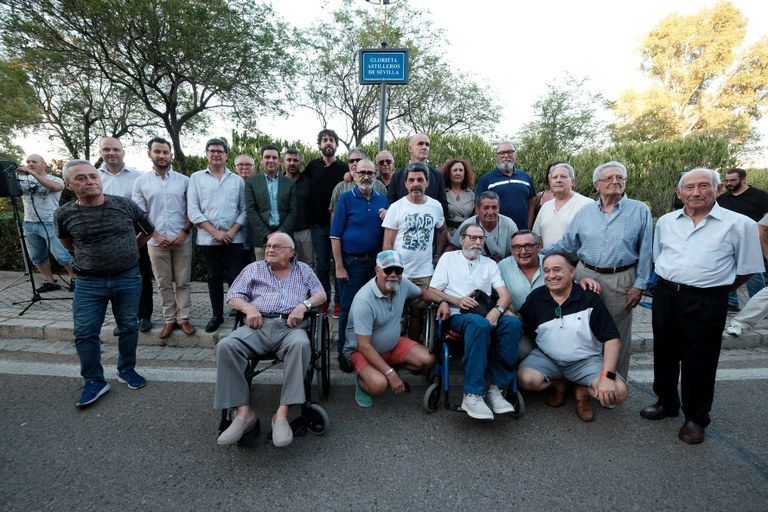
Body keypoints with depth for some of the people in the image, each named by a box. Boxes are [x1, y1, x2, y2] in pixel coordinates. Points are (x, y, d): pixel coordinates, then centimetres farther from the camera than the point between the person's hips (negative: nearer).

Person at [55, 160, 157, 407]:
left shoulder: (125, 205, -5)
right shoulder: (64, 214, -4)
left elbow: (149, 230, 12)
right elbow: (69, 244, 17)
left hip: (128, 278, 0)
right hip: (89, 283, 0)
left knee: (128, 327, 10)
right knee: (85, 333, 2)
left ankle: (126, 370, 30)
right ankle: (94, 381, 18)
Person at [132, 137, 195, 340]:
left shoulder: (184, 180, 4)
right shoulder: (140, 182, 5)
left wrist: (184, 232, -7)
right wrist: (155, 235, -6)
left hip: (182, 239, -1)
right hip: (156, 241, 1)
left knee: (183, 282, 4)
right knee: (163, 284, 8)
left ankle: (183, 318, 13)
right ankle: (169, 320, 18)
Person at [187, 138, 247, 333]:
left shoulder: (237, 180, 7)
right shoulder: (196, 178, 5)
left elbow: (244, 210, 5)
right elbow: (193, 211, -2)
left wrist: (232, 231, -8)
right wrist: (215, 232, -9)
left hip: (233, 239, -1)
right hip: (208, 239, 1)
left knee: (235, 277, -2)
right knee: (214, 278, 10)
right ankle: (217, 315, 22)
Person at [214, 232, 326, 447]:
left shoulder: (303, 270, 23)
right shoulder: (254, 268, 24)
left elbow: (321, 294, 14)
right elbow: (233, 296, 16)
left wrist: (304, 305, -7)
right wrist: (249, 308, -6)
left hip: (291, 326, -2)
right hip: (259, 325, 2)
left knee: (301, 345, -37)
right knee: (225, 346, -28)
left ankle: (282, 414, -35)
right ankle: (244, 412, -25)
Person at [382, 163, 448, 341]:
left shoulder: (436, 206, 4)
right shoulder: (396, 208, -5)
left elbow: (442, 231, 21)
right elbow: (387, 244, -6)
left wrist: (438, 255, 12)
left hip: (424, 273, 3)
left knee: (418, 313, 13)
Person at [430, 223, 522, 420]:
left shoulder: (490, 264, 23)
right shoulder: (448, 258, 16)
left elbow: (505, 295, 11)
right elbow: (432, 291, 7)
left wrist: (497, 309, -12)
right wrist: (457, 301, -9)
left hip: (486, 316, 4)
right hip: (456, 315, -3)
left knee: (512, 322, -29)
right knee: (479, 323, -38)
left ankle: (495, 387, -25)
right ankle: (472, 395, -35)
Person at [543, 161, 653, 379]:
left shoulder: (640, 210, 0)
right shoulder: (585, 212, 7)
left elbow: (645, 252, 0)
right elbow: (566, 244, 11)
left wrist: (639, 285, -4)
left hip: (620, 280, -2)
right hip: (586, 275, 2)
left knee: (617, 335, 8)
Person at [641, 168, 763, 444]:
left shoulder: (740, 224, -6)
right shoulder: (666, 222, 6)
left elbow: (746, 269, 1)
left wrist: (715, 290, 5)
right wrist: (671, 285, 14)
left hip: (706, 303, -4)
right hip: (665, 295, 4)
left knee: (698, 361, 6)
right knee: (664, 354, 17)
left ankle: (696, 417, 26)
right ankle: (666, 402, 37)